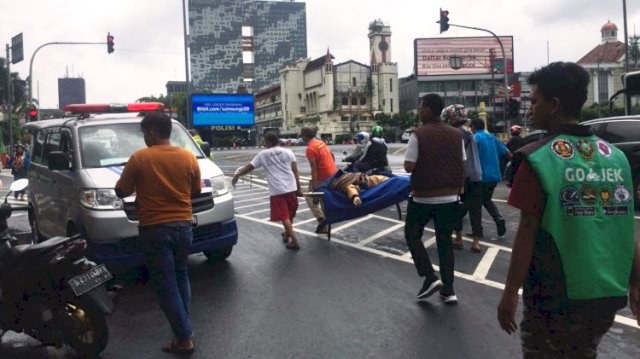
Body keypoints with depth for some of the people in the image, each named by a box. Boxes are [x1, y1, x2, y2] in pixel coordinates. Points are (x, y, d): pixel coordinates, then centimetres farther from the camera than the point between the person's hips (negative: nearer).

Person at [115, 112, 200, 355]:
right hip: (183, 226, 5)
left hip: (155, 229, -4)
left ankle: (184, 338, 4)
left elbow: (121, 191, -3)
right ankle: (182, 327, 26)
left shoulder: (140, 158, -11)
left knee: (166, 285, 3)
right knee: (180, 277, 21)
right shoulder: (189, 158, 0)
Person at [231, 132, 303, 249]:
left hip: (277, 190, -3)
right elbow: (295, 171, 2)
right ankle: (287, 234, 39)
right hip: (291, 188, 3)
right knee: (290, 214, 20)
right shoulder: (288, 152, 7)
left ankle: (294, 241, -2)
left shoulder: (263, 154, 3)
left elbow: (249, 167, 10)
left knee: (284, 217, 3)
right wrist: (299, 188, 6)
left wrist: (237, 175, 25)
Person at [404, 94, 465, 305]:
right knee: (445, 241, 13)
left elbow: (409, 167, -15)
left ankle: (430, 277, 3)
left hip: (423, 197, -4)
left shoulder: (418, 135, -12)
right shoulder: (456, 135, 2)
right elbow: (462, 165, 7)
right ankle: (448, 290, 14)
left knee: (412, 235, 15)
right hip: (450, 197, 4)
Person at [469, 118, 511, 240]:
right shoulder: (492, 137, 10)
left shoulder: (475, 138, -9)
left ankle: (478, 231, 8)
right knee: (486, 199, 23)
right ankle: (499, 219, 1)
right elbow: (507, 153, 13)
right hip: (494, 175, 7)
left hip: (481, 176, -7)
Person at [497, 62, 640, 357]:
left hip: (555, 297, -5)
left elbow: (528, 231, -15)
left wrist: (511, 291, -8)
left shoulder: (538, 159, -15)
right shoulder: (616, 156, 2)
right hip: (607, 294, 6)